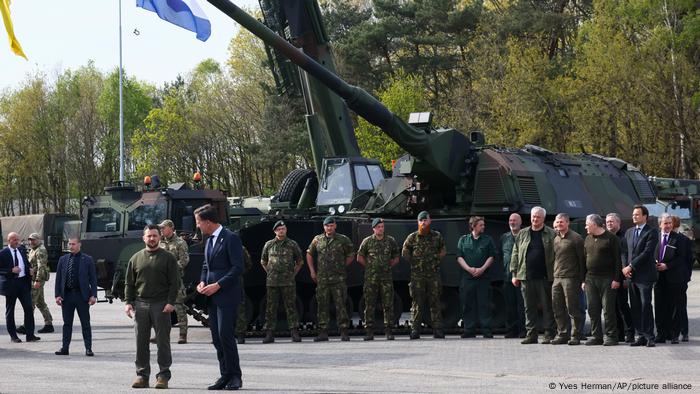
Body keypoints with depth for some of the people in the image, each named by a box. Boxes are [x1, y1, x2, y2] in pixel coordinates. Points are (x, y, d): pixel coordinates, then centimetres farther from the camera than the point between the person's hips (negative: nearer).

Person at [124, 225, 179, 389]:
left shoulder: (168, 258, 5)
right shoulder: (136, 258, 13)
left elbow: (175, 282, 0)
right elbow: (129, 283, 14)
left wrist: (171, 302, -11)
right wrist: (128, 302, 3)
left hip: (161, 305, -3)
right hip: (140, 304, 3)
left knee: (162, 341, -2)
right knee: (141, 342, 3)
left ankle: (163, 376, 2)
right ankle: (142, 375, 9)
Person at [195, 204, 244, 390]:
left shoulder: (231, 238, -10)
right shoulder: (209, 240, 17)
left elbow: (238, 268, -15)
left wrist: (218, 285, -18)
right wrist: (202, 281, 6)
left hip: (227, 295, -9)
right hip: (212, 297, 9)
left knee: (226, 335, -12)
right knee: (217, 338, 6)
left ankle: (235, 376, -3)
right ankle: (225, 376, 11)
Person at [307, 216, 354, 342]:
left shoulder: (343, 240, 2)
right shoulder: (317, 240, 8)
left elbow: (350, 256, 12)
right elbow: (309, 254, 20)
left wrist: (341, 267, 6)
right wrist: (312, 271, 13)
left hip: (338, 278, -2)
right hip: (322, 278, 2)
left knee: (340, 305, -4)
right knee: (322, 305, 4)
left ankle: (344, 332, -1)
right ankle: (323, 332, 8)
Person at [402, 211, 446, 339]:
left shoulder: (437, 236, 7)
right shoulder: (412, 237, 2)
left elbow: (443, 251, 22)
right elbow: (404, 253, 14)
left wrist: (436, 260, 10)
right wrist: (414, 262, 7)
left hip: (434, 274, 1)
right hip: (417, 275, -1)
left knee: (435, 302, 3)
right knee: (417, 303, -2)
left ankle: (437, 330, 5)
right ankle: (415, 330, 0)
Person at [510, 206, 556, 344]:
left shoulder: (551, 235, 2)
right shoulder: (522, 234, 13)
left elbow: (556, 255, -1)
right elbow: (515, 255, 14)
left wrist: (556, 274, -8)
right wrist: (514, 274, 8)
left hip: (545, 277, -3)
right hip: (526, 277, 3)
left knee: (547, 307, 0)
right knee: (529, 307, 6)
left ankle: (549, 334, 5)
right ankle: (531, 334, 11)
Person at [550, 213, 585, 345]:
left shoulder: (575, 238, -3)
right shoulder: (555, 239, 16)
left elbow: (582, 259, -4)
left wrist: (581, 279, -8)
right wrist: (552, 275, 13)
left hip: (570, 278, -7)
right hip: (556, 278, 7)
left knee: (572, 308, -6)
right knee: (557, 307, 5)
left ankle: (576, 335, 0)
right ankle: (562, 334, 13)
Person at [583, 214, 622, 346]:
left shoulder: (611, 238, -5)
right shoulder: (588, 239, 15)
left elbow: (617, 260, -8)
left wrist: (616, 279, -14)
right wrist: (583, 279, 13)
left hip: (607, 279, -6)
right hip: (590, 279, 6)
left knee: (608, 309, -4)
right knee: (593, 310, 6)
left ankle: (611, 336, 2)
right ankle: (597, 336, 12)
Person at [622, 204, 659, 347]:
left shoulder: (652, 232, -5)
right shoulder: (629, 232, 16)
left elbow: (647, 252, -14)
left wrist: (631, 266, -15)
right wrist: (625, 267, 0)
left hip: (645, 275, -6)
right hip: (631, 276, 6)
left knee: (646, 306, -7)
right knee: (635, 307, 6)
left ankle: (649, 337, -2)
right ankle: (640, 336, 11)